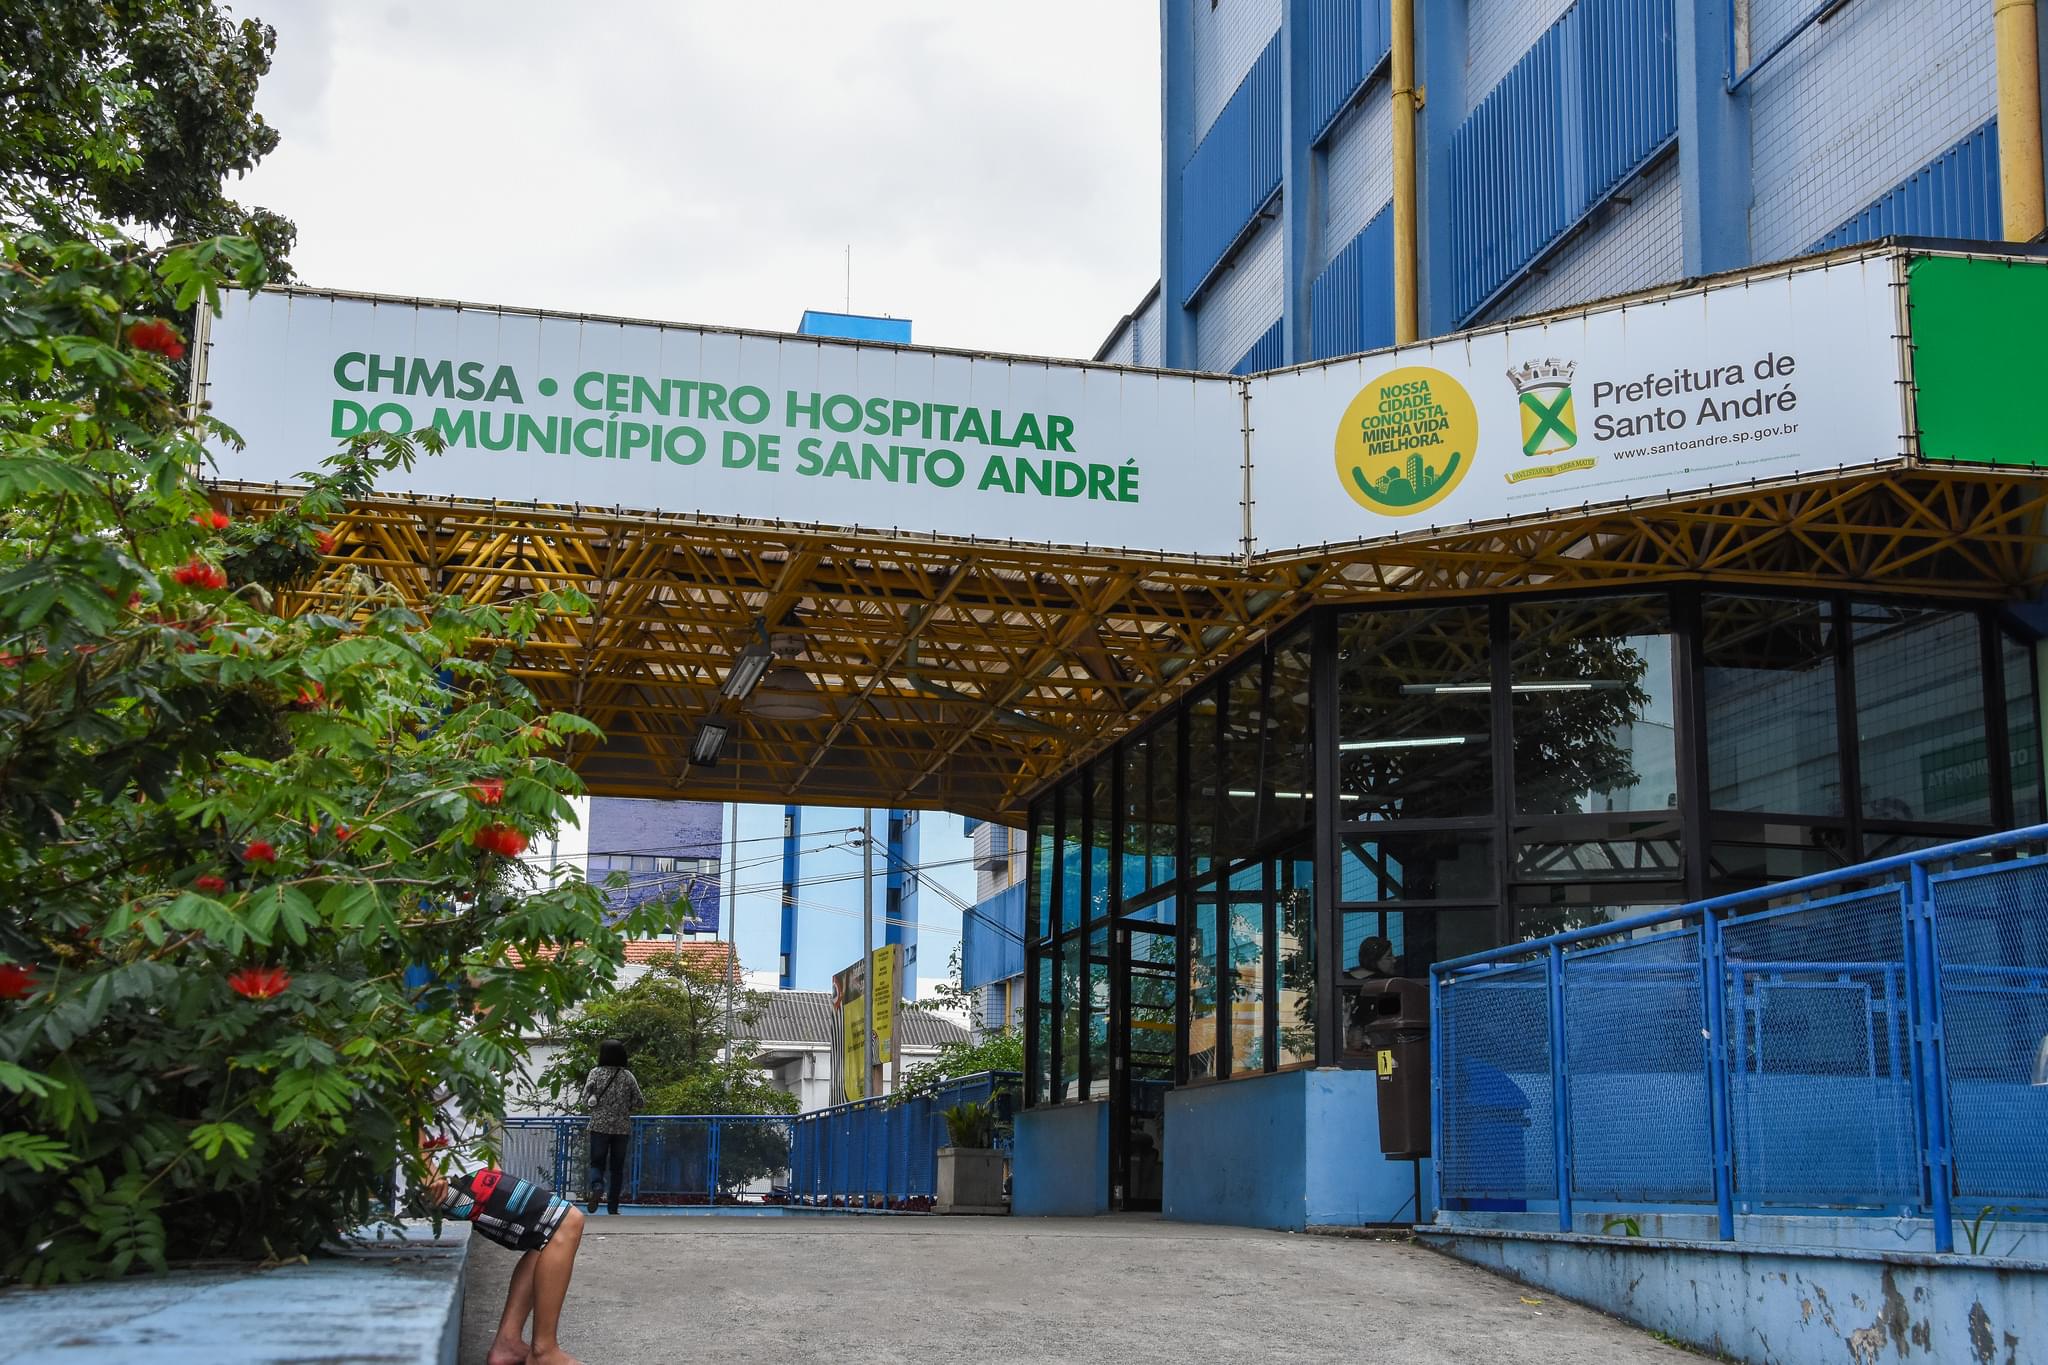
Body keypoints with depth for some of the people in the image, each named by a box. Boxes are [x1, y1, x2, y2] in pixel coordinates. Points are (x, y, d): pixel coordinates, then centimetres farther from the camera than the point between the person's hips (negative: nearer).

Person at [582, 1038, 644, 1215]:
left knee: (597, 1162, 8)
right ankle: (612, 1207, 9)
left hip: (599, 1126, -1)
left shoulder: (596, 1073, -4)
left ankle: (597, 1187, -23)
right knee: (617, 1167, 9)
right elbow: (637, 1103, 3)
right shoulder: (628, 1075, 1)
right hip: (622, 1127, 1)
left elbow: (586, 1101, -7)